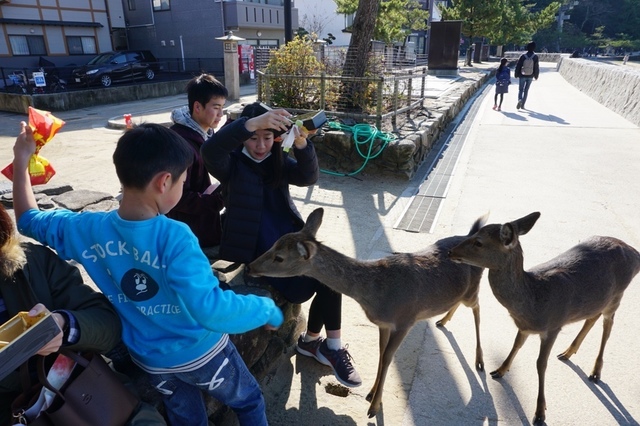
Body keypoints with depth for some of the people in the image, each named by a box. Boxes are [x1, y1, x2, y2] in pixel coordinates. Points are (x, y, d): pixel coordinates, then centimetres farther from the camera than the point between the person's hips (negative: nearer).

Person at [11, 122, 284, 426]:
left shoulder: (88, 230, -16)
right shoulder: (174, 238, -34)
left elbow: (28, 220, 4)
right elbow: (211, 310, -42)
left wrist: (21, 159, 12)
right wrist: (267, 309, -27)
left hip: (151, 361, 5)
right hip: (201, 353, -5)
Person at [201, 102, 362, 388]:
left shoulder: (279, 161, 8)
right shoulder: (232, 164, -5)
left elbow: (308, 177, -10)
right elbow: (210, 151, -29)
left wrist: (302, 145, -31)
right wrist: (251, 123, -43)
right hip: (259, 248, -5)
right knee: (302, 289, -20)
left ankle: (312, 340, 6)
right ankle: (328, 344, 6)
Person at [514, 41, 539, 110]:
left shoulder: (523, 56, -8)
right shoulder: (535, 56, -5)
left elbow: (518, 65, -6)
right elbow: (537, 67, -1)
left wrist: (516, 74, 5)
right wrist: (536, 76, 11)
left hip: (522, 76, -1)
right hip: (530, 76, 1)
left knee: (520, 89, 8)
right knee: (526, 90, 11)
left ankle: (520, 100, -20)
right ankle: (522, 104, 10)